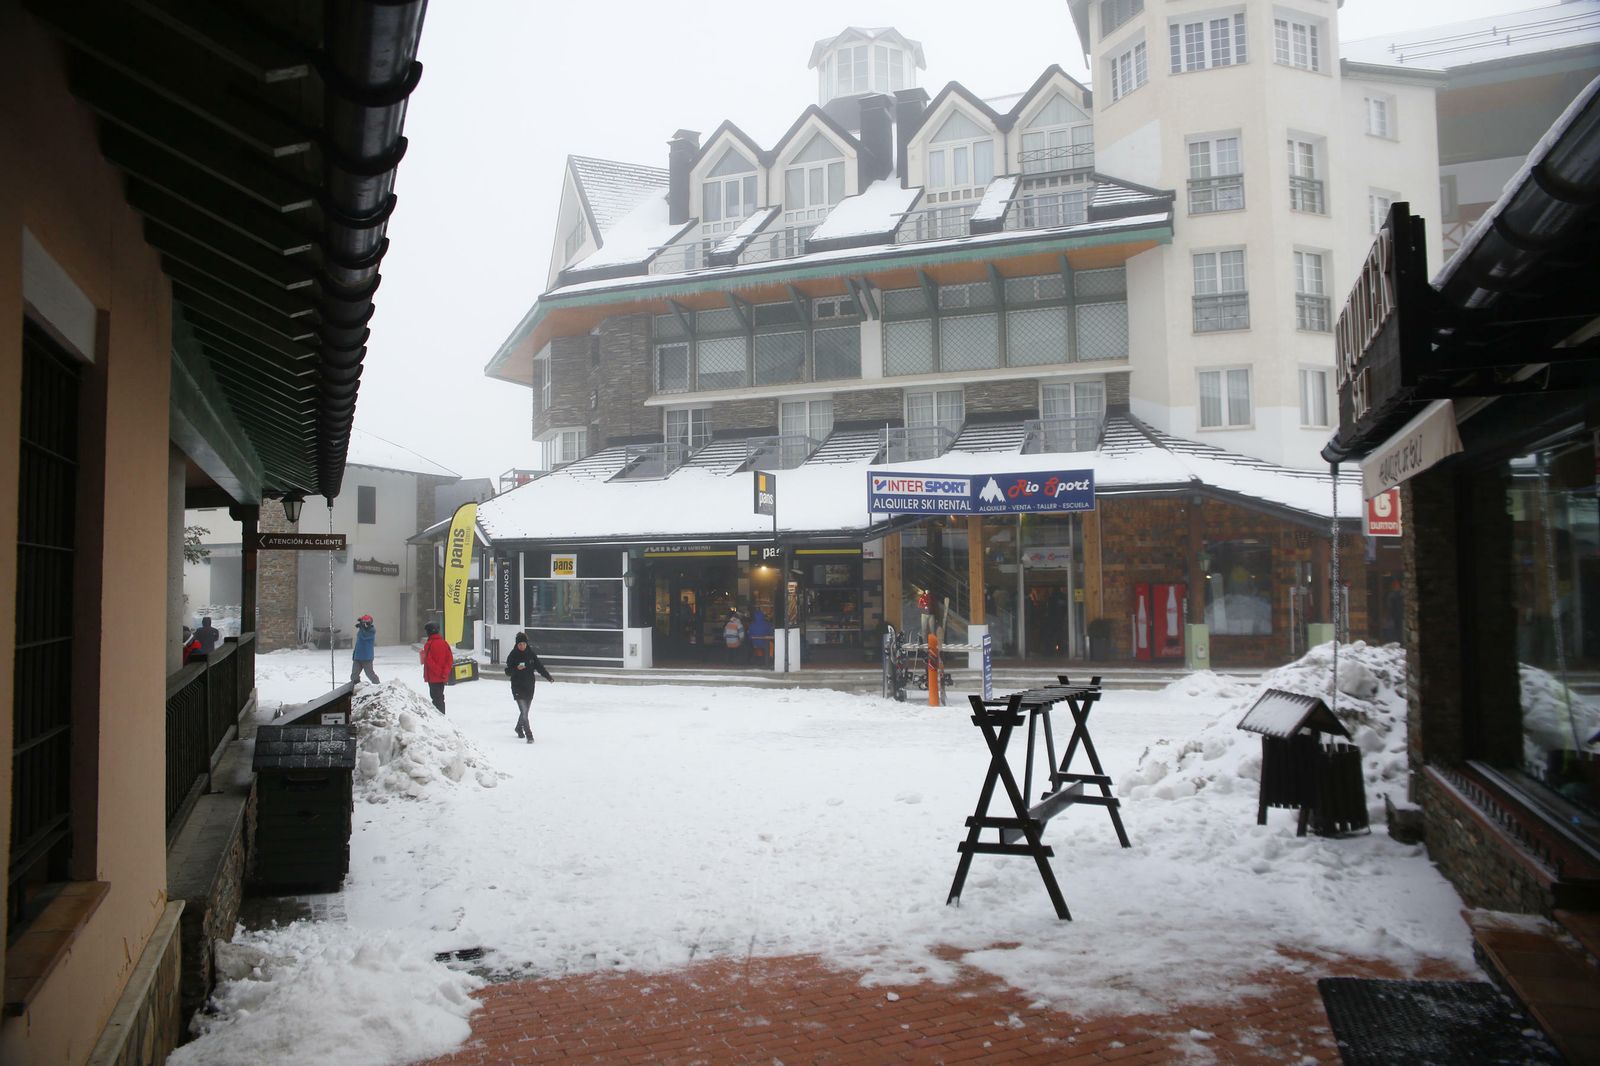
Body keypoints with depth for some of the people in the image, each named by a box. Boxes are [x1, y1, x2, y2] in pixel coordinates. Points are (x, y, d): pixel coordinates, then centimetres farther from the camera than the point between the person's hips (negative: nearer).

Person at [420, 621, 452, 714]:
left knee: (435, 697, -3)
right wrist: (445, 672, 0)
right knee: (440, 696, 15)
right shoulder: (444, 643, 5)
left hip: (433, 677, -6)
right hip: (442, 677, 6)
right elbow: (450, 659, 2)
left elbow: (428, 661, -19)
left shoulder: (429, 644, -13)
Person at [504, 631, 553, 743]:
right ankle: (529, 735, -12)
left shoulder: (531, 654, 3)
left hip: (529, 686, 4)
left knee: (525, 710, 14)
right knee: (524, 711, -12)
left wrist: (548, 677, -2)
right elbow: (508, 672, -6)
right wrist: (517, 668, -25)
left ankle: (519, 728, 39)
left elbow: (539, 666, 7)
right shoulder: (513, 656, -5)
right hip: (518, 687, -4)